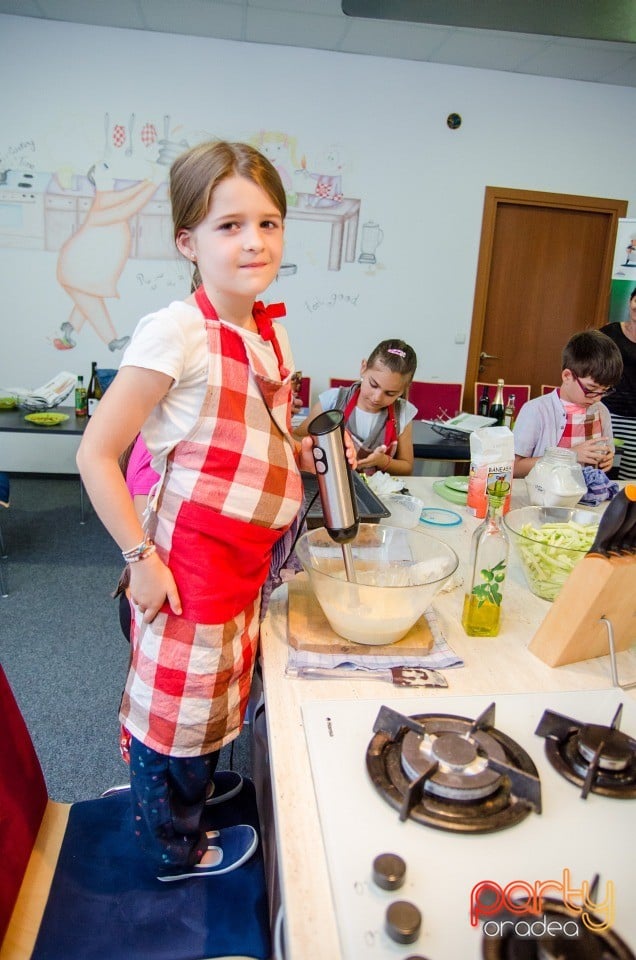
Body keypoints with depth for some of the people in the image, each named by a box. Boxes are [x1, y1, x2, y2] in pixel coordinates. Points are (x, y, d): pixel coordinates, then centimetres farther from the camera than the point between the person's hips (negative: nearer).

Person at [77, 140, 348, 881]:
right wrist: (140, 557, -18)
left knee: (211, 699, 25)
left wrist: (308, 454, 3)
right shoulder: (177, 332, -20)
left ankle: (186, 808, 53)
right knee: (176, 704, 13)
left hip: (247, 560, 8)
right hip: (189, 562, -7)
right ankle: (175, 850, 41)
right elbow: (96, 455, -19)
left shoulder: (271, 332, 4)